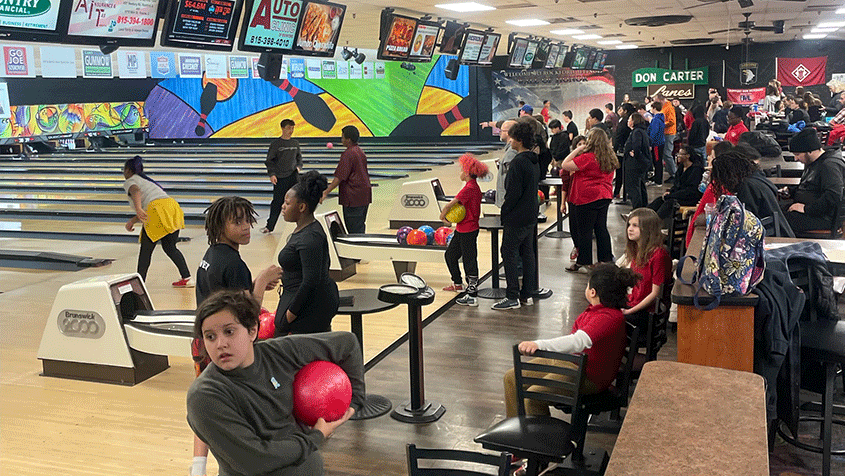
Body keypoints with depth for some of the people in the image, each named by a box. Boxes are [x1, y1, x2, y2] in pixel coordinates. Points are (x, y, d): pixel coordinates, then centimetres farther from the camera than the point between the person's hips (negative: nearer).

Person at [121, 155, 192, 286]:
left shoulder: (130, 182, 13)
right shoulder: (147, 181, 36)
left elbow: (136, 191, -13)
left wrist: (138, 209, -28)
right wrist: (133, 221, 34)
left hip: (158, 209, -7)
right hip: (173, 206, 7)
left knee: (146, 250, 6)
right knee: (170, 247, 21)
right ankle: (187, 278, 18)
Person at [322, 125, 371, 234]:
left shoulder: (348, 154, -16)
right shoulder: (360, 152, 12)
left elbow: (339, 177, -20)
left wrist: (326, 192, -20)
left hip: (353, 198, -9)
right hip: (364, 195, 9)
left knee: (354, 229, -4)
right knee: (360, 226, 15)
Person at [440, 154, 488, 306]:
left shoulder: (469, 188, -21)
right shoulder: (475, 187, 10)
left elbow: (450, 204, -23)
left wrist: (442, 215, -7)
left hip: (467, 232, -10)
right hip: (462, 229, 10)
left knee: (469, 262, -4)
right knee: (450, 255, 21)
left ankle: (472, 297, 2)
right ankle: (458, 284, 38)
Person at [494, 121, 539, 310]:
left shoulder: (518, 162, -20)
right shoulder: (534, 161, 9)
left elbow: (513, 193, -22)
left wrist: (504, 212, -9)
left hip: (517, 218, -9)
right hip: (531, 216, 9)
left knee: (509, 253, -2)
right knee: (527, 252, 14)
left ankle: (513, 298, 0)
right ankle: (527, 294, 20)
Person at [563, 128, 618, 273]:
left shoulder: (587, 158, -18)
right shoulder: (610, 158, 6)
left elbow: (565, 165, -18)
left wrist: (577, 150, -11)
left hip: (588, 198, -8)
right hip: (605, 197, 8)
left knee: (585, 231, 1)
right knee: (601, 228, 14)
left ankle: (583, 263, 7)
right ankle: (606, 259, 19)